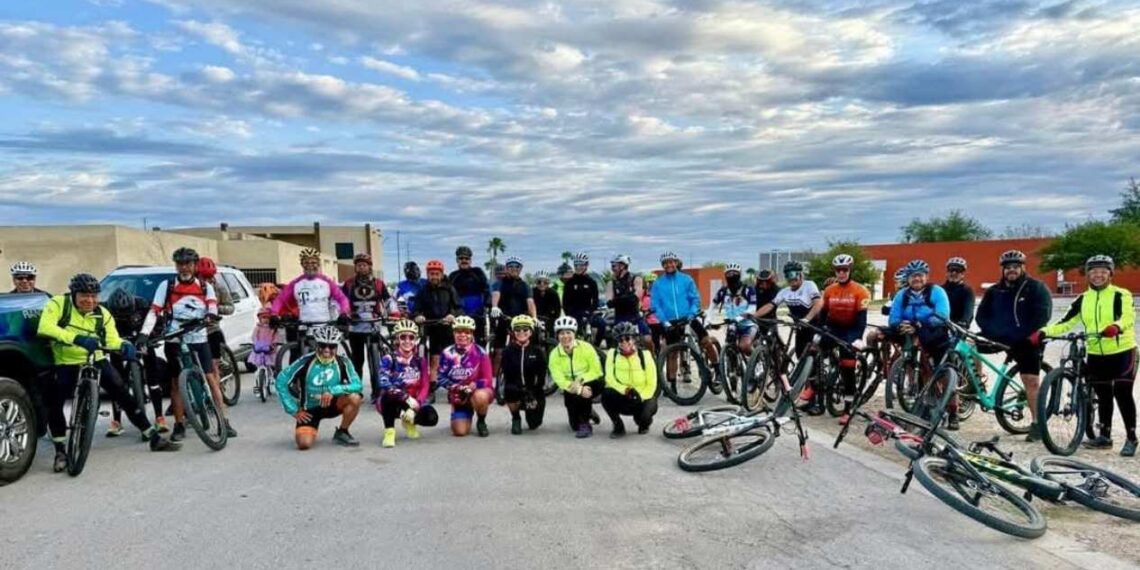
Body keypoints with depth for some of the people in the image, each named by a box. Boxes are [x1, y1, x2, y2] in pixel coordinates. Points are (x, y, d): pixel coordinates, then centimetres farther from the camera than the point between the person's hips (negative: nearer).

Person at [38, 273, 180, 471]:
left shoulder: (102, 314, 1)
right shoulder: (58, 304, -9)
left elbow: (112, 340, -10)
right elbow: (44, 327, -27)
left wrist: (124, 346, -36)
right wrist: (77, 338, -41)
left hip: (96, 362, 2)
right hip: (66, 365, -2)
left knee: (124, 395, -3)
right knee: (53, 404, -18)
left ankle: (154, 438, 6)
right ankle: (61, 452, 2)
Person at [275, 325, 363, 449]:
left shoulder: (342, 363, -12)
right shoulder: (306, 361, -17)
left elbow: (357, 385, -23)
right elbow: (281, 382, -12)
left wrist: (332, 390, -35)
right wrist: (294, 410, -12)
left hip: (331, 405, 2)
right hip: (309, 409, -2)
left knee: (355, 397, -27)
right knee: (304, 443, -24)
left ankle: (342, 433, -3)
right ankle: (312, 430, 15)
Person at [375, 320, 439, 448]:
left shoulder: (420, 361, 0)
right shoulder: (389, 359, -11)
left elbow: (425, 387, -6)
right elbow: (384, 384, -25)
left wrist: (415, 406, -23)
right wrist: (407, 398, -34)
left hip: (413, 402, 3)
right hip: (392, 403, -3)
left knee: (431, 418, -24)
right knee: (389, 394, -38)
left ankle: (409, 421, 11)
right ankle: (389, 432, -21)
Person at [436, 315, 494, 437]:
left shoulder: (480, 353, -13)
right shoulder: (447, 353, -7)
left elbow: (488, 381, -14)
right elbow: (441, 378, -5)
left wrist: (473, 386, -32)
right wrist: (454, 387, -23)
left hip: (478, 390, -2)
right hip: (458, 395, 2)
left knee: (480, 396, -40)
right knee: (459, 432, -13)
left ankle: (481, 421, -7)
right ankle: (468, 414, 24)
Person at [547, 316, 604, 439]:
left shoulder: (586, 347, -14)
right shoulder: (554, 354, -11)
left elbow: (596, 370, -12)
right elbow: (559, 379, -20)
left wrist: (580, 380, -29)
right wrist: (580, 390, -34)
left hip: (588, 383, -1)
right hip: (570, 389, 1)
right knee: (575, 425, -6)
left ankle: (584, 423, -19)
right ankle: (587, 411, 29)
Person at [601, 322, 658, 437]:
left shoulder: (644, 354, -11)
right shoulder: (612, 353, -6)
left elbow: (651, 385, -9)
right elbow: (609, 379, -11)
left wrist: (640, 396, -25)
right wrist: (625, 390, -27)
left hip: (642, 398, -1)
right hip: (622, 397, 1)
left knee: (645, 414, -33)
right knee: (606, 394, -30)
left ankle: (644, 423, 10)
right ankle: (618, 426, -5)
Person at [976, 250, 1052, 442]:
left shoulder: (1036, 288, -1)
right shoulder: (994, 291, 10)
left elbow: (1042, 316, -10)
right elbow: (982, 315, 7)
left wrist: (1022, 335, -20)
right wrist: (993, 331, -12)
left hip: (1026, 341, -4)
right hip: (998, 338, 4)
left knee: (1031, 381, -8)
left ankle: (1037, 423, 1)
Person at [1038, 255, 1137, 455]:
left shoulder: (1121, 295, -7)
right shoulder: (1083, 299, 6)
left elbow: (1128, 316, -24)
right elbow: (1066, 323, 3)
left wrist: (1116, 327, -46)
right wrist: (1044, 332, -12)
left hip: (1122, 351, -4)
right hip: (1096, 355, 4)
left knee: (1122, 394, -4)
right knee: (1103, 396, 12)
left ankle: (1131, 438, 10)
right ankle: (1105, 436, 23)